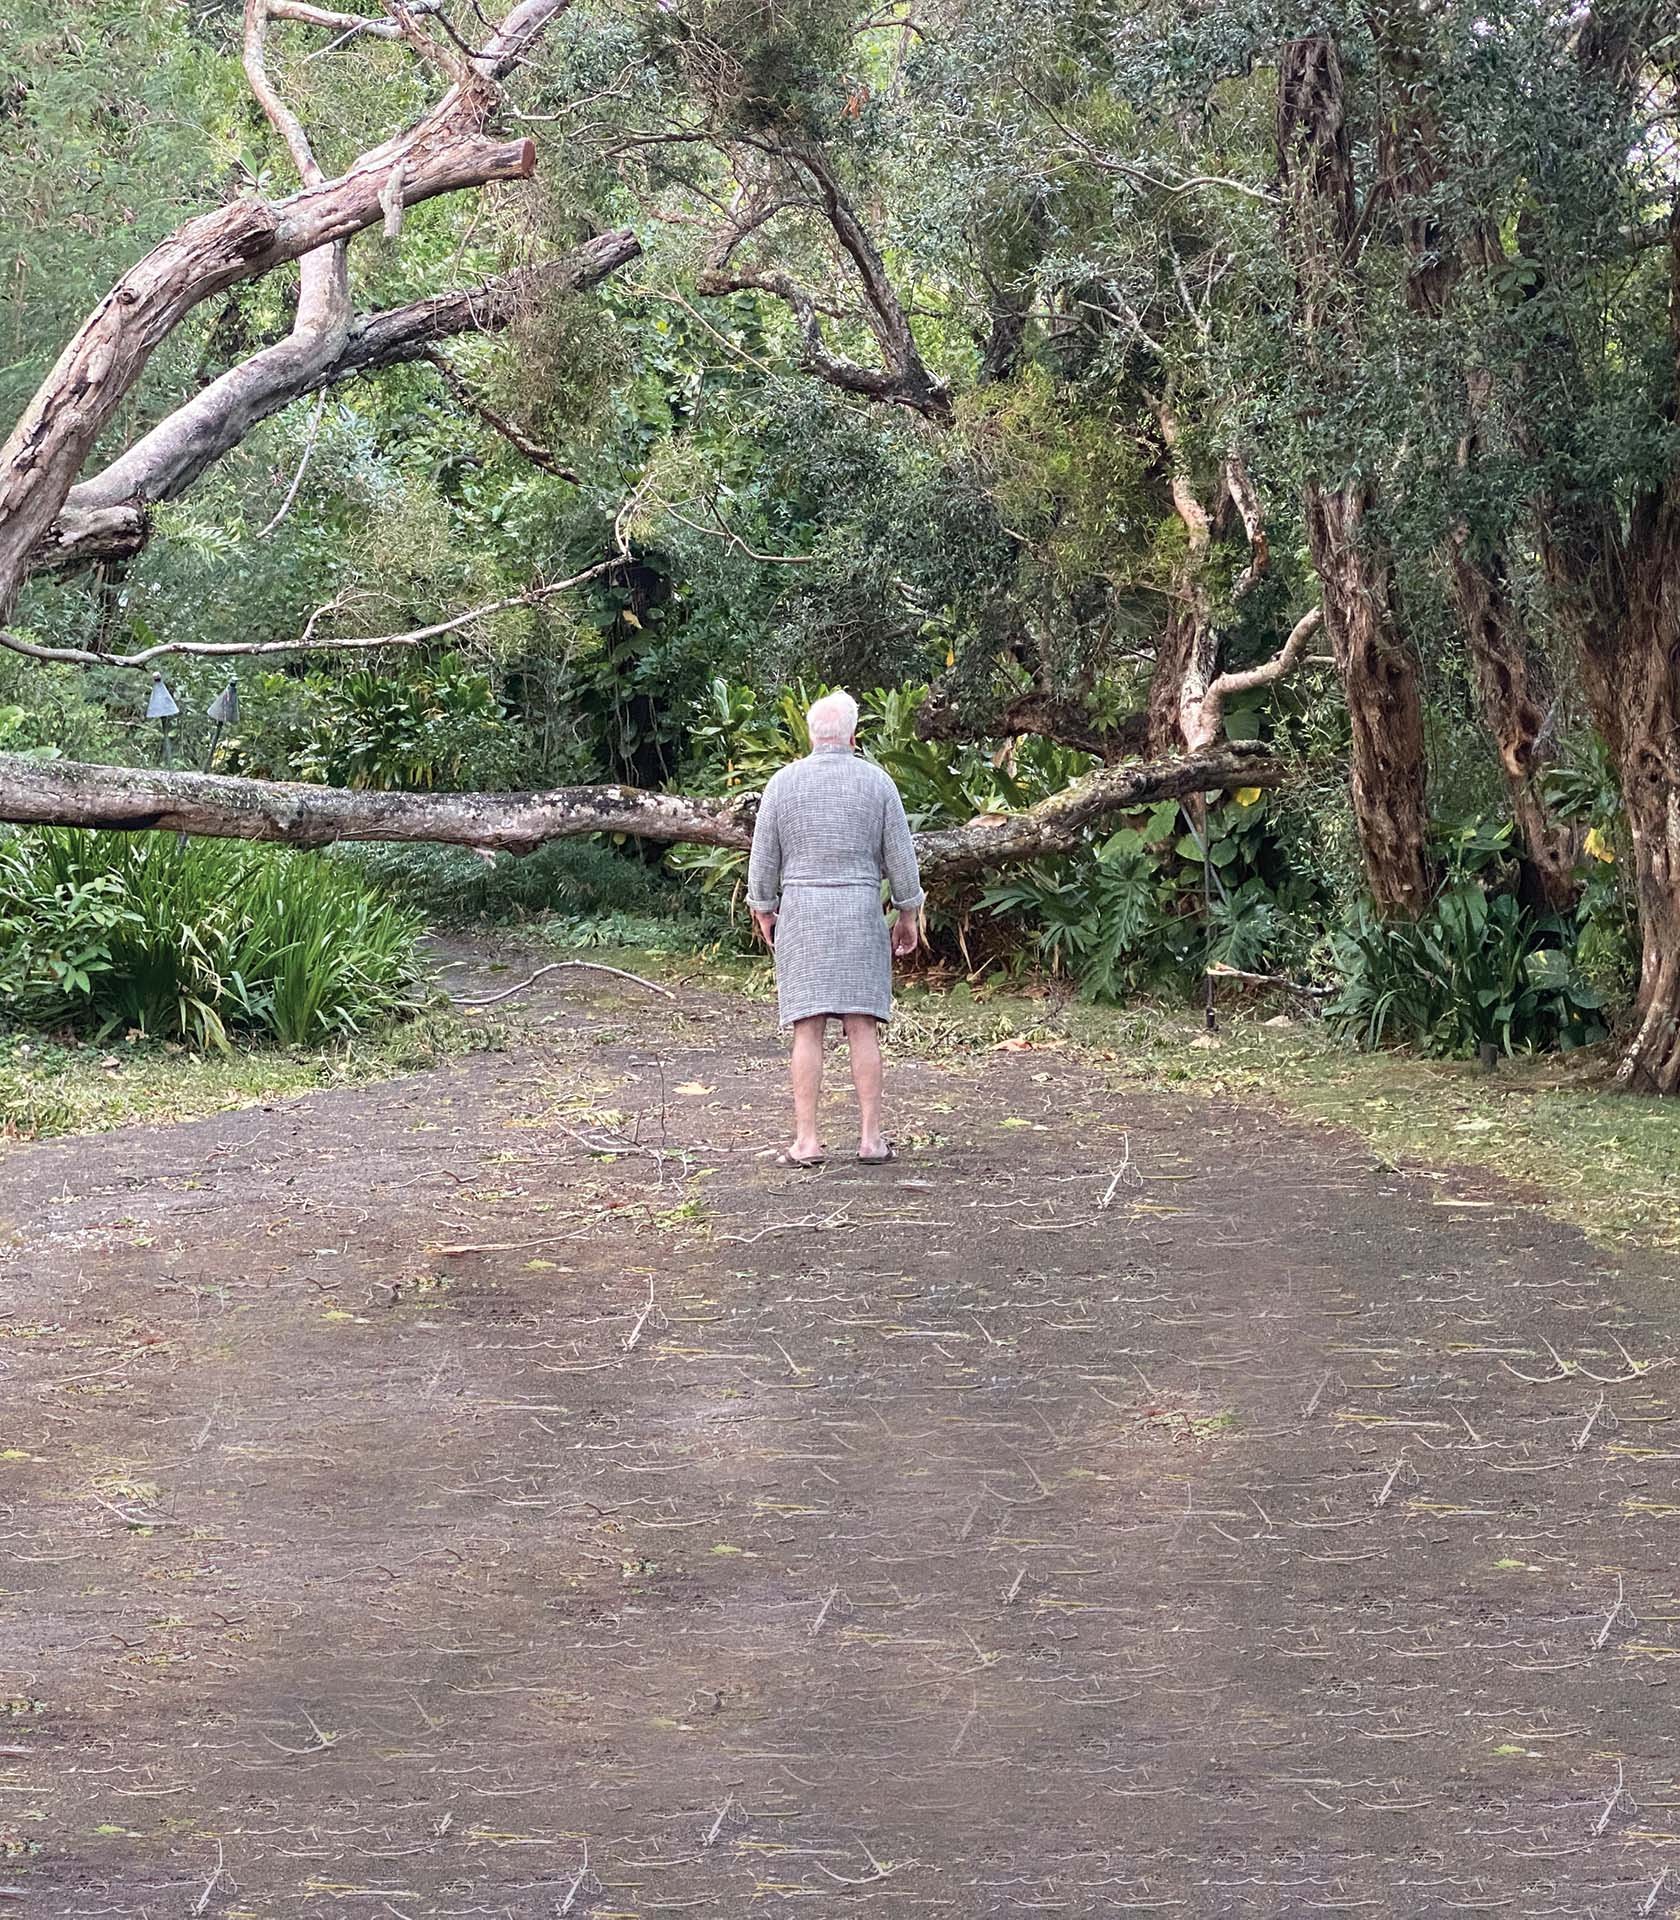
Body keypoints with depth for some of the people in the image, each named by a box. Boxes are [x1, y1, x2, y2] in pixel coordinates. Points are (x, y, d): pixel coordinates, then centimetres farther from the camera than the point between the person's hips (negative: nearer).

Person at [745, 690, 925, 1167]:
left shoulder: (784, 782, 1)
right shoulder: (876, 782, 1)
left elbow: (763, 857, 4)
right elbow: (900, 855, 4)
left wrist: (763, 909, 16)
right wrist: (909, 912, 14)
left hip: (801, 911, 0)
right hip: (860, 911, 0)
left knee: (808, 1030, -1)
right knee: (863, 1027, 3)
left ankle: (806, 1141, -2)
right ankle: (871, 1138, 3)